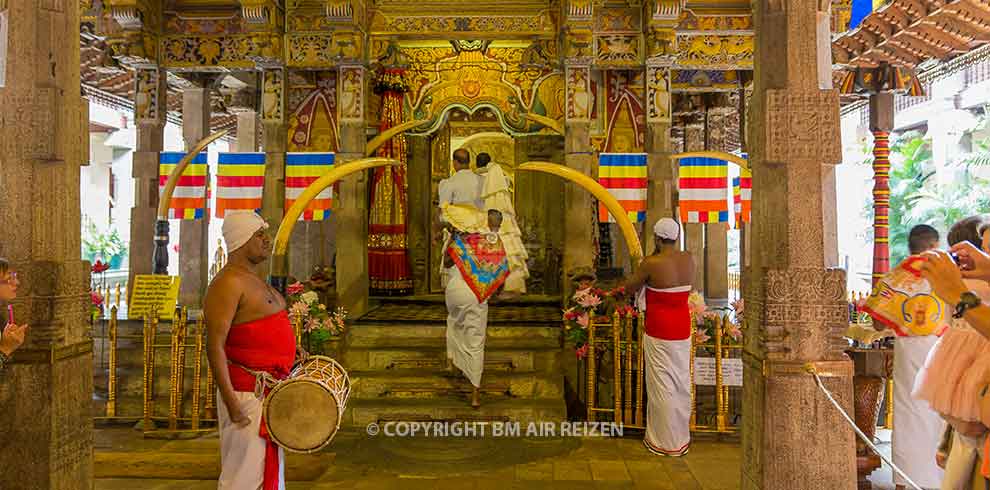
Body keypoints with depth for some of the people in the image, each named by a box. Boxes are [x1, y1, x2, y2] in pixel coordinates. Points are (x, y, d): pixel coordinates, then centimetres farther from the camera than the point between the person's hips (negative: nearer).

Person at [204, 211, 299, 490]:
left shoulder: (253, 280, 15)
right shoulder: (228, 282, -15)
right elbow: (214, 346, -22)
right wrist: (231, 402, -26)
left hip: (270, 391, 10)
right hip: (247, 392, -10)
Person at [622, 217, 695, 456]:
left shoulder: (651, 263, -18)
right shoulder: (689, 260, -1)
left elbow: (629, 287, -3)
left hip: (659, 331, -6)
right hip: (683, 329, 6)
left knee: (662, 384, 4)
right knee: (682, 382, 15)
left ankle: (666, 442, 14)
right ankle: (682, 438, 28)